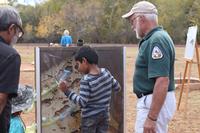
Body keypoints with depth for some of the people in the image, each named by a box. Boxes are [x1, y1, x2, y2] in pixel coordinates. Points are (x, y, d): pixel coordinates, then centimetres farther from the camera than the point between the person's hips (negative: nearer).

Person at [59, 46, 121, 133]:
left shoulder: (86, 80, -22)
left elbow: (82, 102, -23)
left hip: (90, 117, -5)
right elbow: (117, 88, 6)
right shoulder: (106, 72, -5)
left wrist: (67, 91, -23)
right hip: (104, 115, 5)